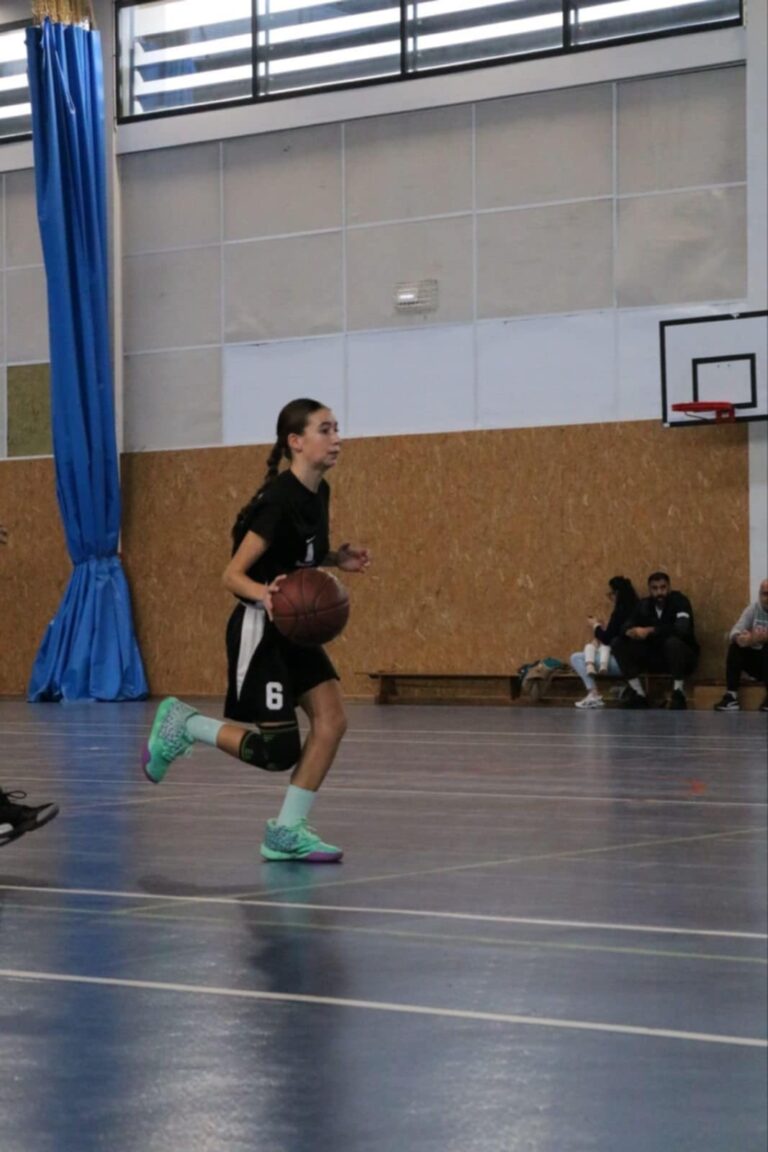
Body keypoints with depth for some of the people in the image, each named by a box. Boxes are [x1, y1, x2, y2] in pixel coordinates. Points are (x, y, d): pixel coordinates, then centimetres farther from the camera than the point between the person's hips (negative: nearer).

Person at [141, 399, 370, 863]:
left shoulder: (318, 493, 5)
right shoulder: (280, 499, -22)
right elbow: (233, 574, -21)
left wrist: (338, 560, 3)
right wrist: (265, 595, -41)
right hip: (260, 631, -9)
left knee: (332, 720, -5)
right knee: (279, 751, -8)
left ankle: (287, 831, 3)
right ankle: (184, 724, 12)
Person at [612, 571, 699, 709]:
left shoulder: (679, 601, -15)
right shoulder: (644, 605, 1)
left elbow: (682, 629, -31)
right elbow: (626, 626, -6)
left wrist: (650, 630, -30)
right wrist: (631, 632, -31)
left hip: (684, 657, -5)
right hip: (655, 657, 5)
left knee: (673, 642, -38)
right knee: (619, 644, -10)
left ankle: (678, 693, -22)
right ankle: (639, 694, -7)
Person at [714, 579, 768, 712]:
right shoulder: (752, 609, 2)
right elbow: (735, 631, -8)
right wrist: (740, 638, -32)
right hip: (756, 660, 4)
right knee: (735, 647, -19)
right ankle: (731, 697, -25)